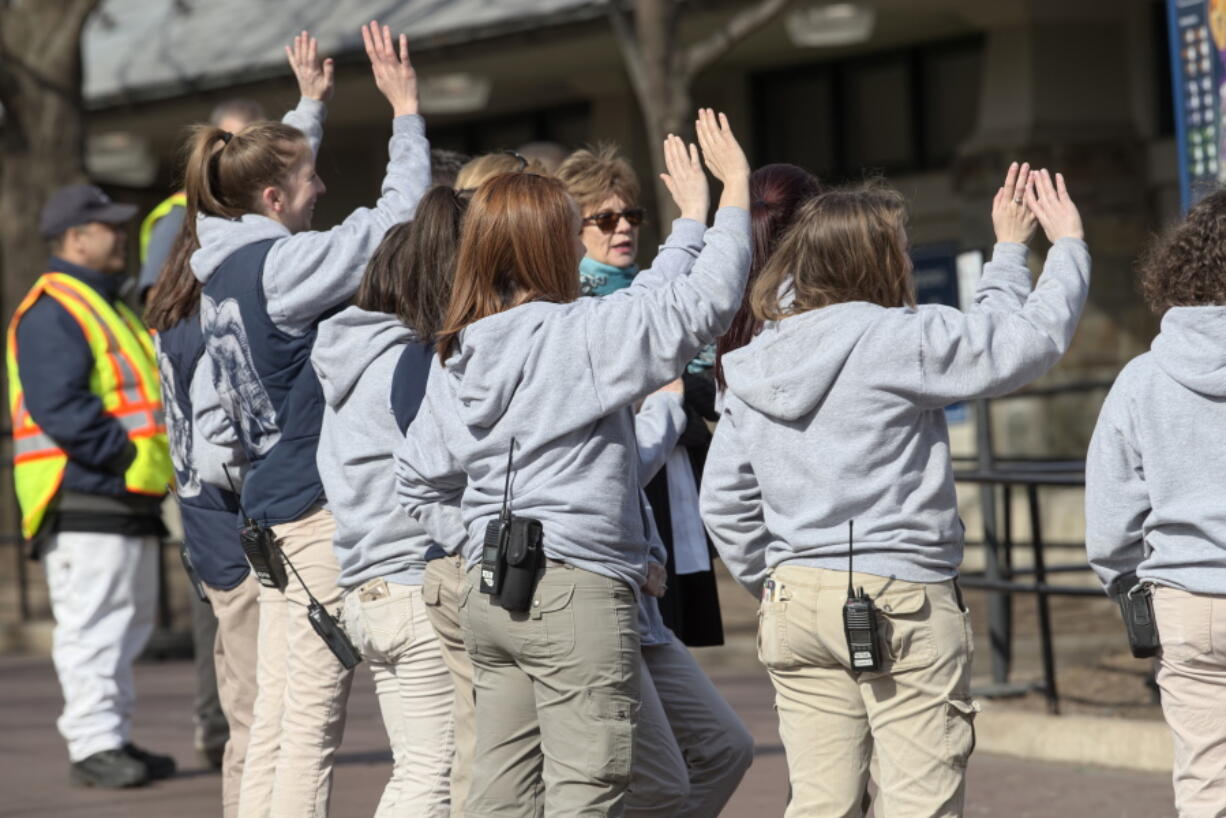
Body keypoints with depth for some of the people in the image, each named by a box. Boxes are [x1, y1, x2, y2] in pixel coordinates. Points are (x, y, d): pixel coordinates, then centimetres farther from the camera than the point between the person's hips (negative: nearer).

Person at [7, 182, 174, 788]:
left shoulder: (106, 309, 23)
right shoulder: (51, 313, -11)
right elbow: (59, 408, -21)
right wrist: (126, 452, -22)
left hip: (126, 499, 10)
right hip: (84, 500, -10)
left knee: (127, 623, 12)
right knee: (92, 624, -11)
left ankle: (113, 739, 18)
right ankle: (92, 744, -10)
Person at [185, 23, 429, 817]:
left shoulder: (224, 267, 10)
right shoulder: (282, 265, -14)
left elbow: (276, 166, 28)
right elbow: (396, 215, -11)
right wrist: (406, 110, -2)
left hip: (272, 506, 9)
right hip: (320, 507, -9)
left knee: (274, 722, 10)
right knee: (312, 724, -7)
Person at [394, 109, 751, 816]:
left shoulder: (457, 356, 10)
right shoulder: (584, 334, -11)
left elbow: (419, 483, 16)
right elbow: (705, 301, -12)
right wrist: (735, 189, -3)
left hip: (488, 593, 8)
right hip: (579, 590, -7)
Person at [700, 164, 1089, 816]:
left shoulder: (755, 363, 8)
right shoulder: (899, 340, -13)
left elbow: (723, 501, 11)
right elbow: (1032, 337, -7)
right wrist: (1067, 244, 8)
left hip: (794, 598, 7)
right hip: (900, 601, -6)